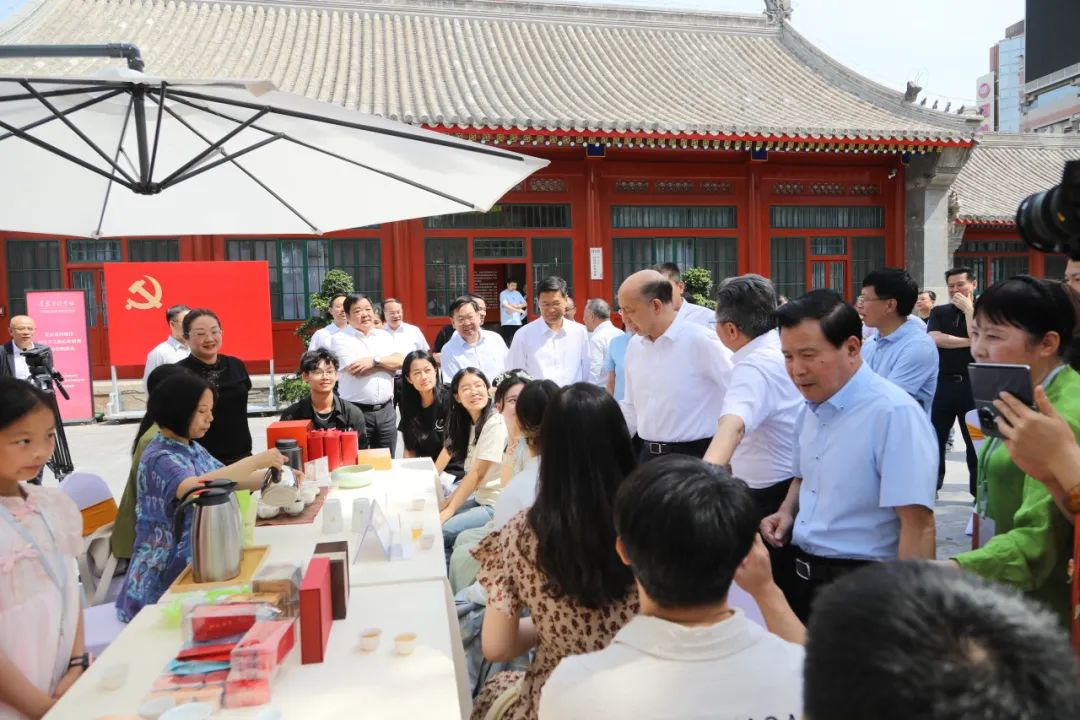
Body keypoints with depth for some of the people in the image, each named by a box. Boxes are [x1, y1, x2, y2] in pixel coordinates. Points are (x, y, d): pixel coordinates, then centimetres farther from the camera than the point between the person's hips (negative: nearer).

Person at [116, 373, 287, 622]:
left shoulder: (193, 449, 9)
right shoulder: (159, 458, -17)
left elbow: (226, 479, 17)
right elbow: (196, 487, -35)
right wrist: (256, 461, -32)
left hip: (193, 564, 8)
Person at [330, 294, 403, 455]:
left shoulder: (384, 336, 12)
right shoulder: (340, 339, -4)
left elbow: (400, 362, -1)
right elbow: (356, 370, -16)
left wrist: (375, 360, -16)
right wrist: (388, 362, -4)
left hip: (385, 410, 5)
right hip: (356, 411, -4)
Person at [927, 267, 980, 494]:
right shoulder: (939, 312, 9)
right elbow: (935, 338, -8)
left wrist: (967, 308, -10)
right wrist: (968, 342, -11)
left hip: (971, 383, -2)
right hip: (942, 382, 2)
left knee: (975, 439, 4)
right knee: (935, 437, 7)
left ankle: (978, 490, 15)